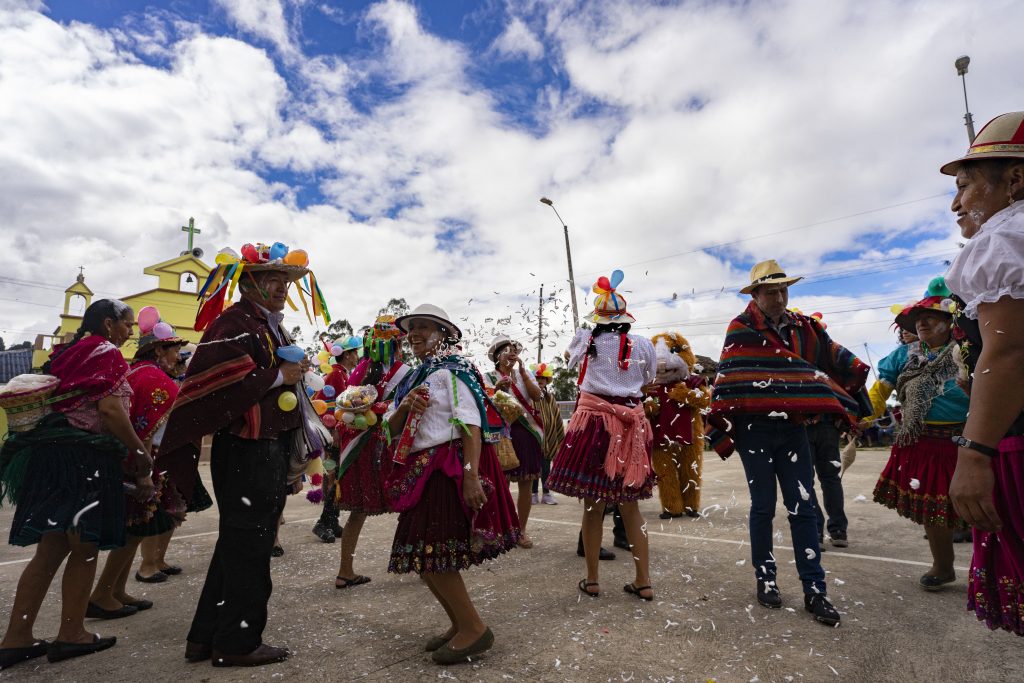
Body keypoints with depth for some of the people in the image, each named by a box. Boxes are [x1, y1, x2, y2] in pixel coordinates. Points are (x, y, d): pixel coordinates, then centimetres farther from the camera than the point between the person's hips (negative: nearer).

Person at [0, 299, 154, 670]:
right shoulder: (107, 353, -8)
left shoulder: (67, 352, 17)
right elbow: (109, 408, -19)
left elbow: (66, 403, 18)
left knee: (50, 548, 12)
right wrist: (140, 452, -12)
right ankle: (71, 635, 12)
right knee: (85, 547, 3)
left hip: (51, 452, 8)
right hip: (86, 456, -8)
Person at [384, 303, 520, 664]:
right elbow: (391, 427, 13)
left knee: (432, 555, -8)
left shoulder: (452, 370, -8)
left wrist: (471, 476, -26)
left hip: (450, 469, -9)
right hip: (422, 472, 9)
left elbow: (471, 425, -18)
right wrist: (405, 406, -8)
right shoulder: (412, 378, 17)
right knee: (425, 557, 11)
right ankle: (460, 624, 27)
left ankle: (474, 628, 7)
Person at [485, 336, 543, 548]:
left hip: (527, 433, 3)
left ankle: (522, 530, 19)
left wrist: (522, 371, -8)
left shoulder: (525, 373, 12)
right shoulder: (489, 377, 3)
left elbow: (537, 395, -4)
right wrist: (496, 388, -22)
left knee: (526, 484, 6)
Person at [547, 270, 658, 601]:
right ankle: (644, 581, 19)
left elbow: (569, 356, 21)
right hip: (631, 422, 2)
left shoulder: (586, 340, -1)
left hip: (593, 419, -2)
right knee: (629, 505, 13)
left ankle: (592, 580, 17)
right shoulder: (642, 345, 1)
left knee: (592, 504, 6)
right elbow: (647, 381, 15)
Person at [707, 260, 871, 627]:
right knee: (763, 507, 6)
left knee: (804, 507, 5)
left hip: (793, 428, 4)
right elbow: (728, 381, -13)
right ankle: (765, 579, 22)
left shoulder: (802, 328, 8)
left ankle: (814, 590, 14)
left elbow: (836, 358, 7)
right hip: (755, 429, -4)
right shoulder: (742, 329, -8)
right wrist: (724, 430, -17)